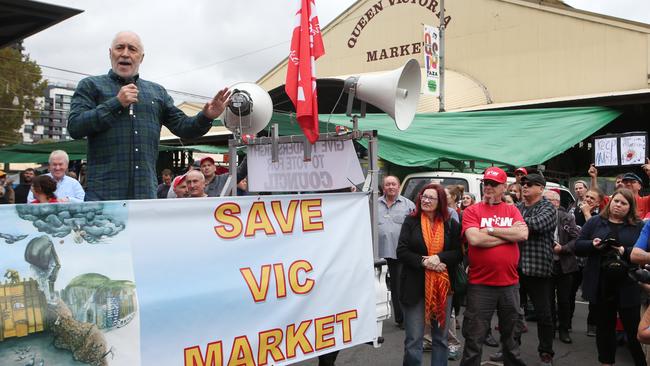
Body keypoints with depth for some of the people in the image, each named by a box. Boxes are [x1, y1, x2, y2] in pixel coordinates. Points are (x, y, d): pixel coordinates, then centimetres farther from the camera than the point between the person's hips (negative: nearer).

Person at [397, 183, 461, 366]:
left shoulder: (451, 224, 3)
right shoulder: (410, 221, 0)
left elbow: (459, 253, -1)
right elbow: (401, 251, -5)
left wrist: (439, 258, -18)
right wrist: (423, 262, -18)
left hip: (442, 286, 2)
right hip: (415, 286, -2)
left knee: (441, 337, 13)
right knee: (413, 339, 2)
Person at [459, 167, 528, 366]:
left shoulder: (512, 211, 7)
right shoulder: (472, 211, -2)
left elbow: (523, 234, -10)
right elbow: (474, 239, -19)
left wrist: (490, 230, -13)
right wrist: (509, 234, -10)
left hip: (510, 284, 3)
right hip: (480, 285, -3)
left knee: (511, 334, 20)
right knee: (474, 339, 4)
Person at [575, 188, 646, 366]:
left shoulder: (639, 226, 4)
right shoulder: (594, 222, 8)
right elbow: (578, 246, 4)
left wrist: (626, 252, -21)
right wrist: (592, 245, -15)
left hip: (627, 286, -2)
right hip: (601, 285, 2)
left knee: (634, 329, 2)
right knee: (604, 326, 14)